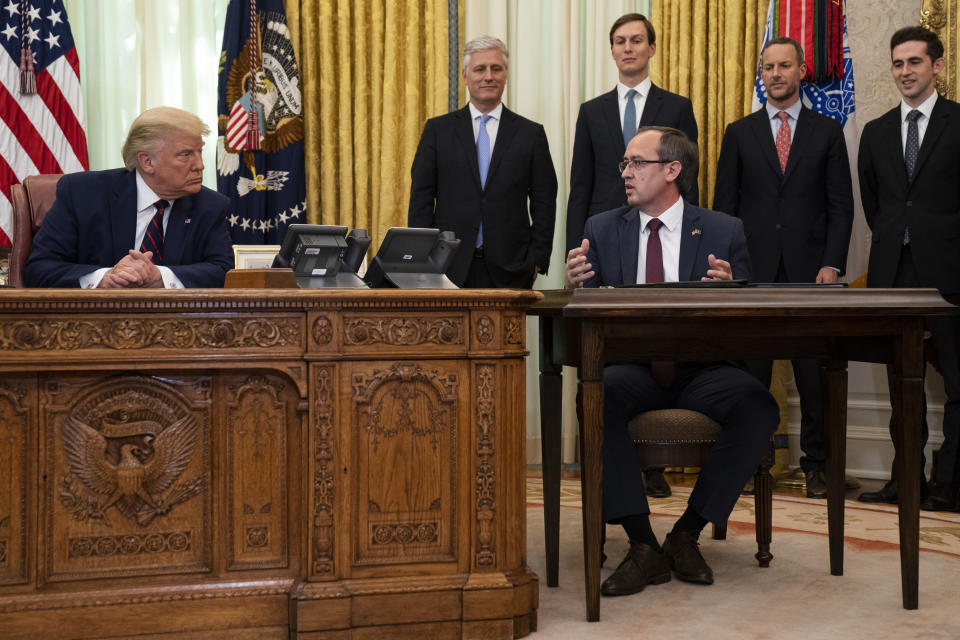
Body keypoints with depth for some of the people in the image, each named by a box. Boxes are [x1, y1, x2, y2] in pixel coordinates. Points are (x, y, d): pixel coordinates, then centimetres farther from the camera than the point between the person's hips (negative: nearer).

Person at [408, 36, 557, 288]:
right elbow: (421, 198, 5)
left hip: (509, 271, 0)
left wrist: (536, 262, -2)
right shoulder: (437, 130, 8)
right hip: (450, 268, 0)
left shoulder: (530, 133, 7)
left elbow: (544, 203, 6)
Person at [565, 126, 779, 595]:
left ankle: (687, 535, -10)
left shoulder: (724, 232, 7)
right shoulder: (602, 230, 11)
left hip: (703, 370, 0)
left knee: (759, 409, -29)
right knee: (600, 398, -34)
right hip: (631, 368, 0)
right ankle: (643, 547, -22)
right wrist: (572, 287, -17)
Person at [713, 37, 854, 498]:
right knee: (750, 369, 0)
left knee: (814, 371, 1)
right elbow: (724, 204, 8)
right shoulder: (739, 133, 11)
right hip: (753, 268, 0)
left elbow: (841, 204, 5)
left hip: (809, 267, 0)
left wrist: (832, 265, -6)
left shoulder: (828, 131, 10)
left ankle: (816, 464, 11)